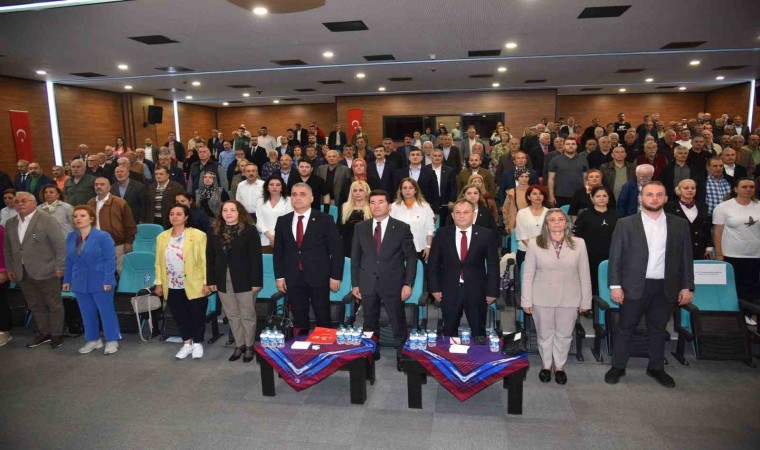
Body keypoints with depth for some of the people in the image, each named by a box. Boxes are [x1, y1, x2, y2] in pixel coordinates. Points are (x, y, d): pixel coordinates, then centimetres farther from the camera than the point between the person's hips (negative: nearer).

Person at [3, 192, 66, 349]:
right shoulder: (10, 223, 11)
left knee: (54, 304, 6)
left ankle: (56, 334, 17)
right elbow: (7, 249, 17)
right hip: (22, 274, 6)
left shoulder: (48, 221, -9)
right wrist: (9, 268, 13)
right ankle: (44, 332, 28)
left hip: (46, 272, -6)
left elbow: (60, 245, -12)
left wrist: (59, 267, -15)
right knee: (35, 305, 15)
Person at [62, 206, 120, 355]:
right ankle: (93, 340, 29)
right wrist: (67, 280, 11)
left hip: (100, 282, -6)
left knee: (106, 311, 3)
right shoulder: (71, 237, 5)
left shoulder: (102, 236, -12)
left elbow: (110, 259, -13)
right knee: (87, 313, 14)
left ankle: (112, 340, 16)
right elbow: (69, 260, 12)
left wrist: (108, 280, -18)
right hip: (80, 282, 6)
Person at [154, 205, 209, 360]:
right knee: (180, 316, 15)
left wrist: (206, 282, -13)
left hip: (194, 285, -4)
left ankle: (197, 343, 28)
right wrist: (159, 283, 7)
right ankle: (187, 343, 33)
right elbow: (159, 262, 10)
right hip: (172, 287, 4)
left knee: (197, 316, 8)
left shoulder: (197, 235, -10)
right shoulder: (162, 237, 6)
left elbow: (205, 260, -10)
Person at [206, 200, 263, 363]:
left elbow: (256, 258, -11)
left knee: (247, 315, 7)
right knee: (232, 315, 13)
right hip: (223, 280, 4)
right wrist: (211, 280, 3)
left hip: (244, 280, -4)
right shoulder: (215, 232, 6)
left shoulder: (249, 230, -8)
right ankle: (239, 345, 27)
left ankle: (249, 346, 22)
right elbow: (210, 257, 7)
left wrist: (256, 281, -15)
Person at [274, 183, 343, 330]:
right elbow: (278, 250, 11)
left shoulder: (325, 220, -3)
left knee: (323, 319, 6)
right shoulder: (282, 221, 7)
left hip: (319, 278, -3)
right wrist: (279, 276, 5)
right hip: (293, 279, 3)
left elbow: (336, 249, -4)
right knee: (299, 319, 11)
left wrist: (335, 276, -8)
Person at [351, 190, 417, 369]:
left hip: (393, 284, -2)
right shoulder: (360, 228, 4)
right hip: (367, 284, 3)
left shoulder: (402, 228, -3)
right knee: (370, 324, 15)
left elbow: (411, 257, -2)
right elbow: (355, 257, 8)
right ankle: (371, 354, 32)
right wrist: (355, 283, 5)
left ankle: (402, 357, 23)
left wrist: (408, 283, -8)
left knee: (398, 325, 6)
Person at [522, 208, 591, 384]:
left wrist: (585, 300, 1)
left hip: (569, 299, 1)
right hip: (542, 299, -1)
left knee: (564, 334, 13)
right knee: (545, 334, 13)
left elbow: (584, 275, 1)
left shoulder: (579, 244, -3)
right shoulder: (534, 244, -6)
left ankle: (559, 366, 34)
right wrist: (526, 300, -4)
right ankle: (546, 365, 34)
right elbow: (528, 275, -3)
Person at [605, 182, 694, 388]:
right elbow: (615, 256, -3)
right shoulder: (625, 224, -3)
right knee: (625, 328, 8)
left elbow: (686, 257, 7)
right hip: (634, 286, -2)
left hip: (666, 288, 2)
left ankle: (656, 368, 31)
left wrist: (687, 286, 3)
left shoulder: (680, 224, 4)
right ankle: (618, 367, 21)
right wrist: (615, 285, -8)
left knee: (658, 330, 15)